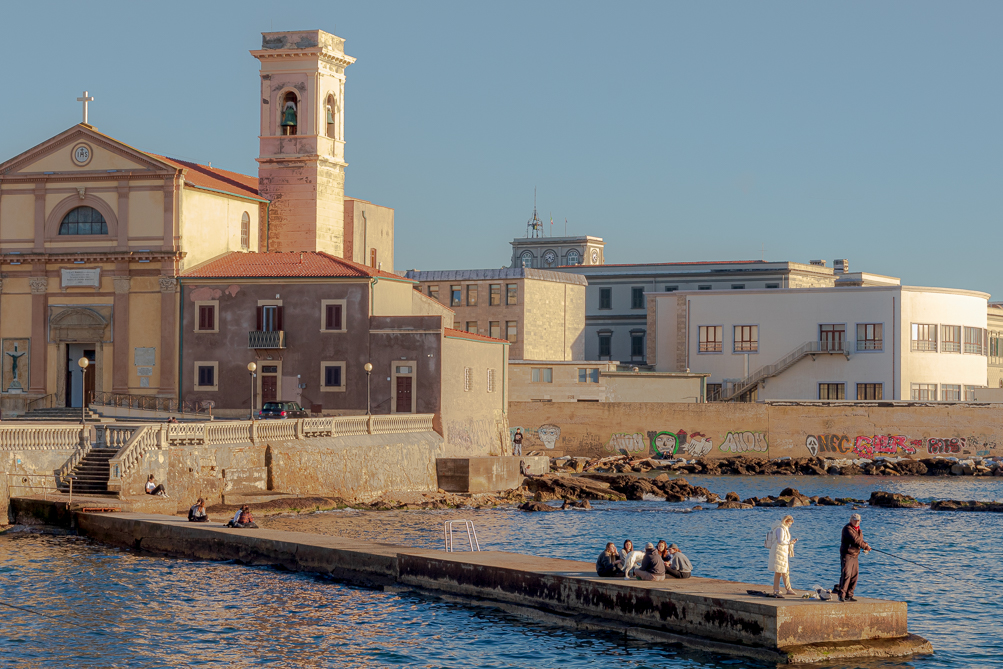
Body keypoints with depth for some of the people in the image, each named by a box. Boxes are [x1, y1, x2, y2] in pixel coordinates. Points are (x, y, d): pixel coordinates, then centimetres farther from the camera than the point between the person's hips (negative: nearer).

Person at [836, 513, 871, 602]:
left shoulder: (858, 530, 17)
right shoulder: (848, 528, -13)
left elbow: (860, 541, 20)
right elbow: (855, 540, -21)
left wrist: (865, 546, -2)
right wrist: (866, 546, -14)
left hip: (855, 555, 9)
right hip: (847, 554, -9)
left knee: (854, 576, 7)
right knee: (846, 574, -16)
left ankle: (849, 596, 12)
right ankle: (841, 595, -16)